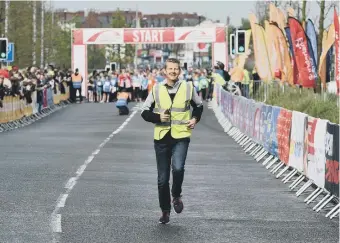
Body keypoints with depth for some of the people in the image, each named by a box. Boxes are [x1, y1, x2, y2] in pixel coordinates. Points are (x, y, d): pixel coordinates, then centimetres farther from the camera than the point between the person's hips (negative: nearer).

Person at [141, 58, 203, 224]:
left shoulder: (188, 88, 3)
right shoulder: (156, 89, 3)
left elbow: (199, 106, 20)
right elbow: (145, 112, 7)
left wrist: (195, 119, 2)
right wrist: (158, 117, -11)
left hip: (181, 137, -1)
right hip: (161, 137, 1)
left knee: (178, 168, -25)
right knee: (162, 179, 5)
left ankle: (176, 195, 4)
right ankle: (165, 211, 22)